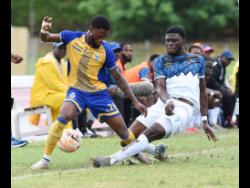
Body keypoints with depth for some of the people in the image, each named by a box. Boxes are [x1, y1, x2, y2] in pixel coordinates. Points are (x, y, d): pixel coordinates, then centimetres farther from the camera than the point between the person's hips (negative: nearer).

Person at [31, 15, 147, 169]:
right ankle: (45, 159, -24)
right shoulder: (72, 37, -8)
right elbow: (45, 38, 4)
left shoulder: (106, 50, -9)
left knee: (123, 131, 0)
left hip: (99, 93, 1)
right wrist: (44, 30, -22)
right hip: (77, 90, -1)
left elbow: (118, 77, 0)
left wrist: (135, 101, -3)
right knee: (64, 116, -31)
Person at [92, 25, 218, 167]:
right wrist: (168, 101, -26)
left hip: (184, 108, -3)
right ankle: (157, 151, 21)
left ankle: (112, 160, -35)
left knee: (148, 135, -27)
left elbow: (202, 92, 24)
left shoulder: (197, 61, 17)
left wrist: (205, 121, 19)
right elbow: (161, 87, -2)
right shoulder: (160, 62, 15)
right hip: (162, 105, 4)